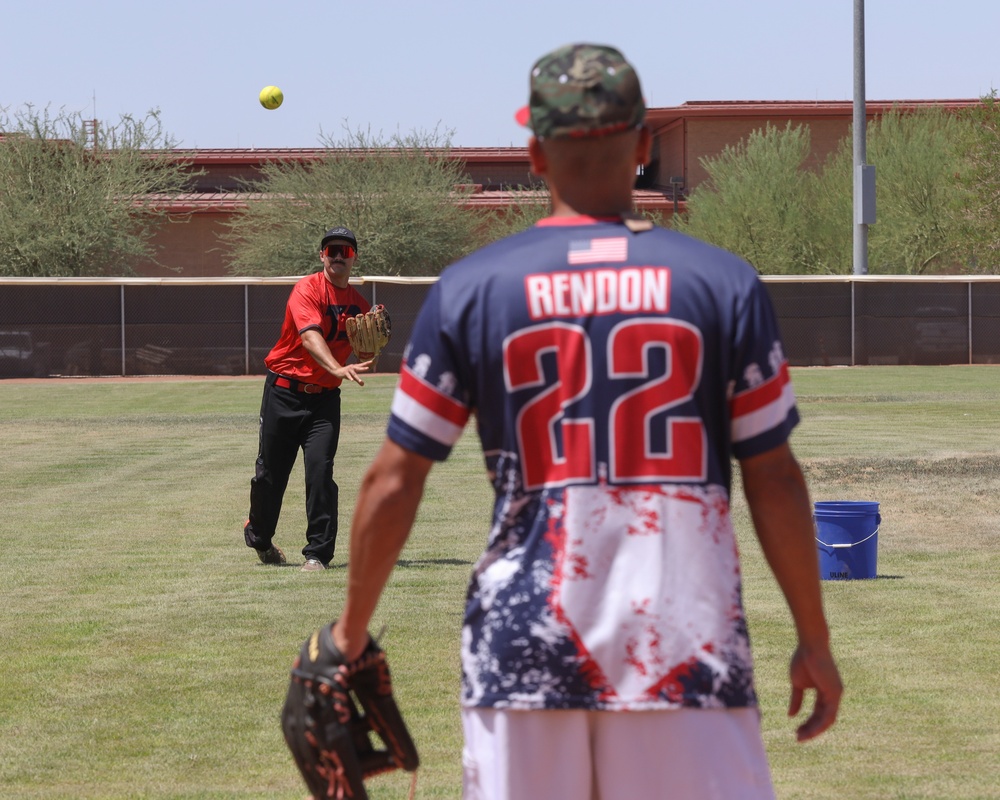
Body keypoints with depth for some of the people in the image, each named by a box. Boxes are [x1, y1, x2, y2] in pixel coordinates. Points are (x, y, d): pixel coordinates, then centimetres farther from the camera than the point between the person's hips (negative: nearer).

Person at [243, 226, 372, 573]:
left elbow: (365, 357, 12)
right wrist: (338, 369, -44)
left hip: (324, 398, 3)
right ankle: (258, 536, 32)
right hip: (284, 391, -3)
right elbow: (310, 337, -28)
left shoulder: (359, 303, 8)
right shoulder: (308, 289, -11)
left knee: (320, 469, -13)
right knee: (270, 472, 6)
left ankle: (318, 553, -9)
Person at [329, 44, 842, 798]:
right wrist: (814, 638, 9)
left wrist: (353, 628, 15)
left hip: (522, 644, 1)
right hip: (688, 648, -1)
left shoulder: (469, 288, 2)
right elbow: (774, 480, 0)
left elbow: (393, 482, 3)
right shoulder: (723, 283, 0)